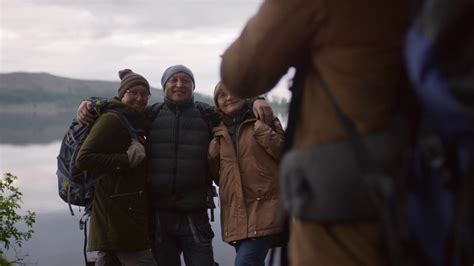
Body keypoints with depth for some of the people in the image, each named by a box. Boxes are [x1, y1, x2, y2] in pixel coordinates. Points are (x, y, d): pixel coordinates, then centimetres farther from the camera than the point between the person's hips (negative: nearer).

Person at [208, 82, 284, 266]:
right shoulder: (219, 134, 16)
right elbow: (215, 176, 17)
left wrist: (262, 130, -14)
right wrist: (213, 152, 2)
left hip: (263, 210, -5)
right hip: (235, 214, 5)